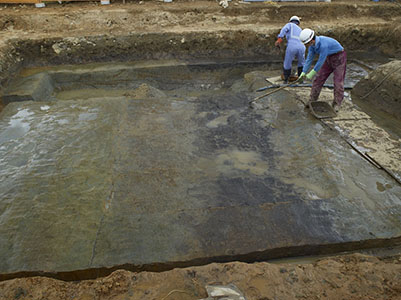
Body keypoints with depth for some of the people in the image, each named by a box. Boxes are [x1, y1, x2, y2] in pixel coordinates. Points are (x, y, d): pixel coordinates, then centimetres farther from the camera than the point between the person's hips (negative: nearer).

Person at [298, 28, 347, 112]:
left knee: (338, 81, -9)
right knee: (319, 78, 3)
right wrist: (304, 72, -15)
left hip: (339, 57, -7)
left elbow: (321, 61, -31)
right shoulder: (312, 44, -12)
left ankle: (336, 105, 0)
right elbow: (309, 58, -8)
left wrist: (312, 74, -22)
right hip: (329, 58, 8)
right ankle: (312, 101, 11)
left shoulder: (323, 44, -37)